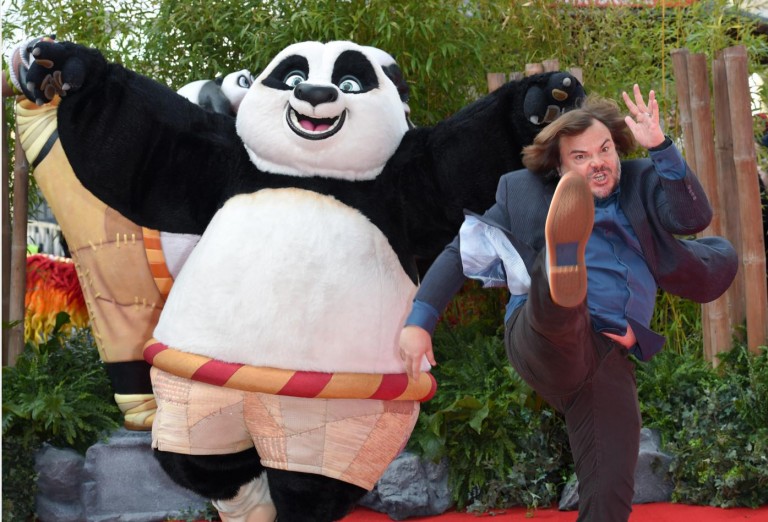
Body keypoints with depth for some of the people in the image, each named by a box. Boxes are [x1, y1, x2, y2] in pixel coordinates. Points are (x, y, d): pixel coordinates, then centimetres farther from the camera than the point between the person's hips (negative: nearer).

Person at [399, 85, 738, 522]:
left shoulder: (642, 182, 18)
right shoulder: (525, 191, 13)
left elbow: (694, 218, 0)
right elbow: (459, 252, 11)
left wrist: (659, 146, -11)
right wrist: (420, 321, 0)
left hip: (609, 357, 4)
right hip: (543, 335, -4)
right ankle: (563, 265, -71)